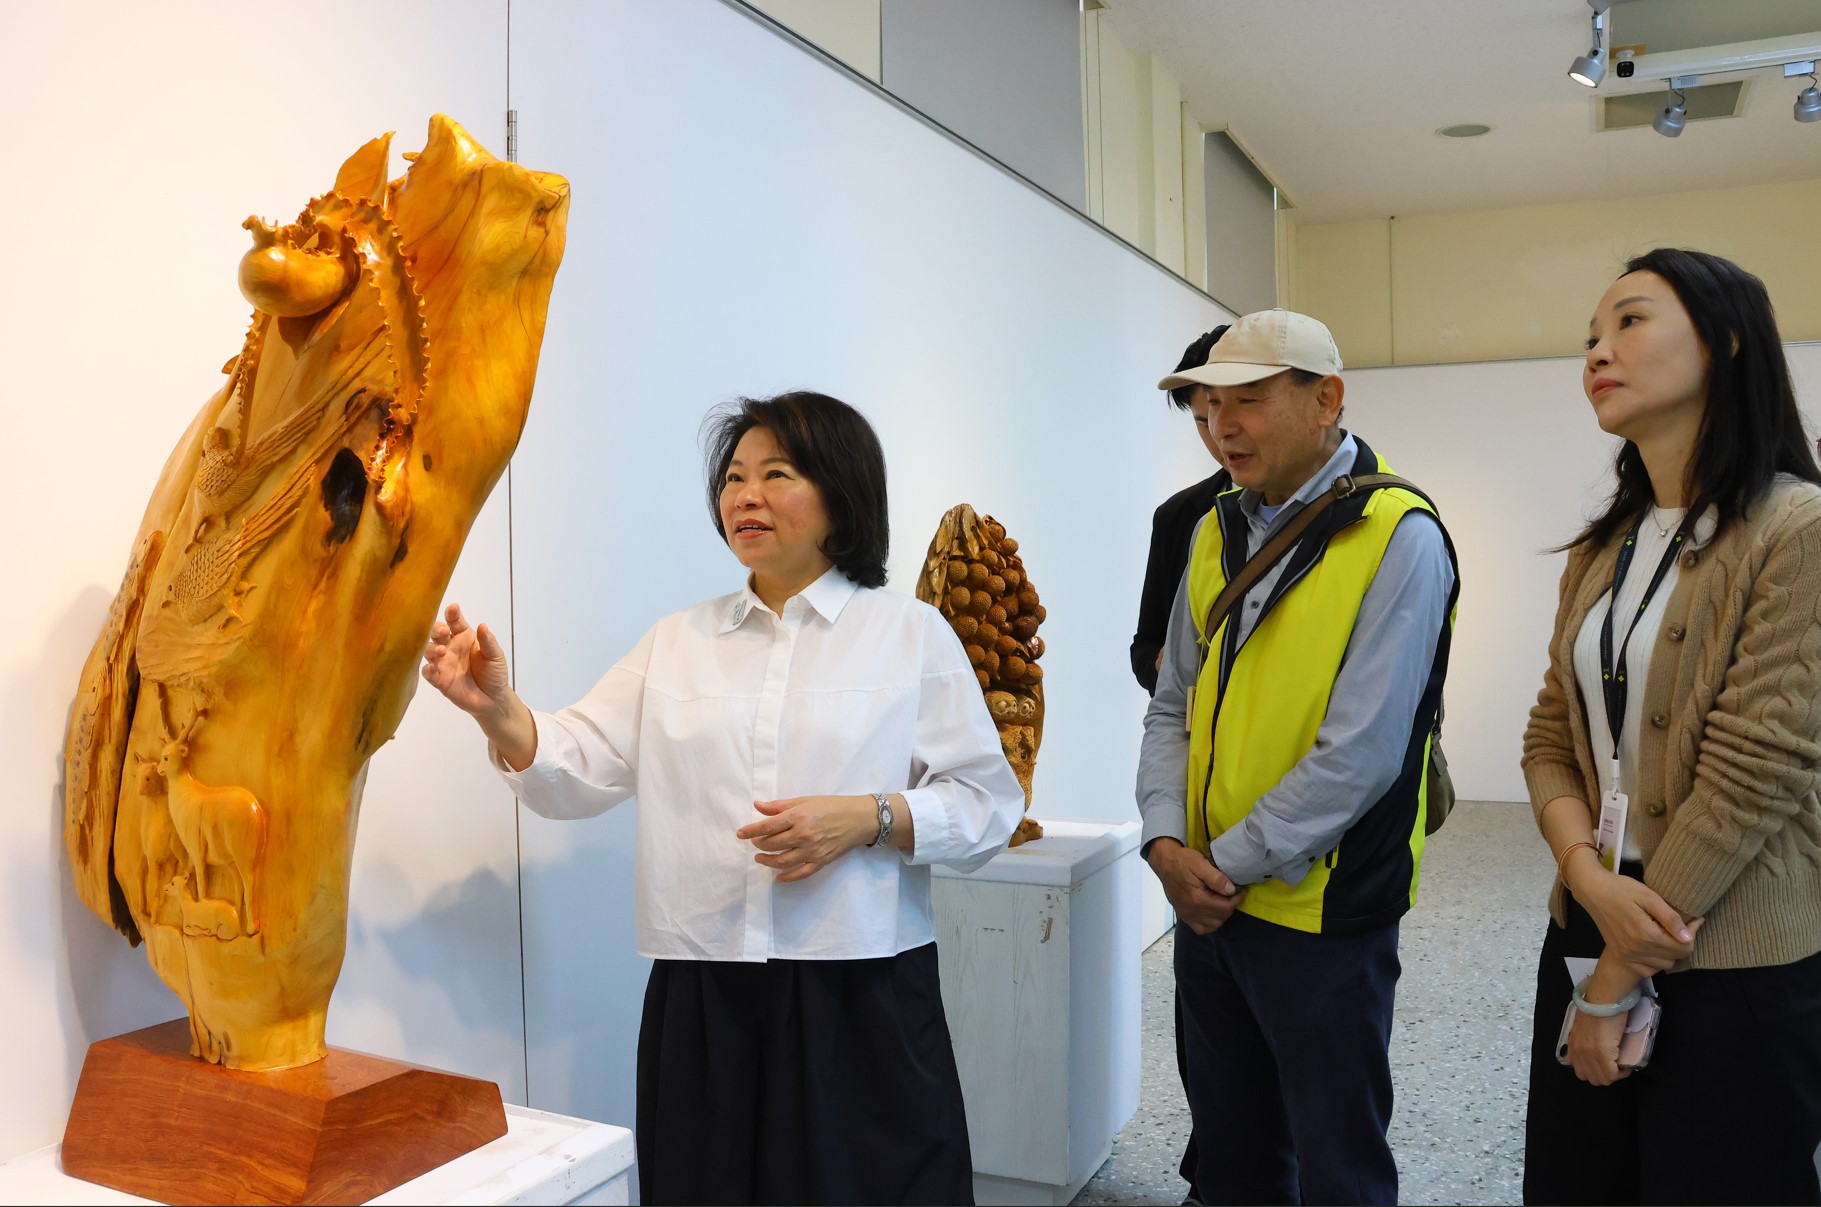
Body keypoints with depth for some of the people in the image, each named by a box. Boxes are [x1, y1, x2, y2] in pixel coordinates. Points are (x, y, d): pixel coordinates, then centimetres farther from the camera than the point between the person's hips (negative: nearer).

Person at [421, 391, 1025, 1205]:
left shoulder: (912, 634, 2)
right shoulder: (676, 643, 11)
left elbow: (987, 804, -1)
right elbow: (577, 770, 4)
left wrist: (870, 819, -16)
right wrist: (496, 709, -14)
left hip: (862, 996, -2)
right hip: (702, 1003, 3)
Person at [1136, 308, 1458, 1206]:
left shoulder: (1398, 538, -13)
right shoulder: (1218, 531, 7)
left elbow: (1361, 752, -20)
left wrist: (1232, 864, -14)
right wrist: (1167, 842, -5)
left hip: (1321, 914, -6)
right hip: (1206, 900, 6)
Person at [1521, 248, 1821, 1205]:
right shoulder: (1602, 549, 8)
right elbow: (1551, 733, 6)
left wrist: (1620, 978, -13)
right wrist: (1590, 876, -14)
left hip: (1737, 969, -6)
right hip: (1588, 932, 6)